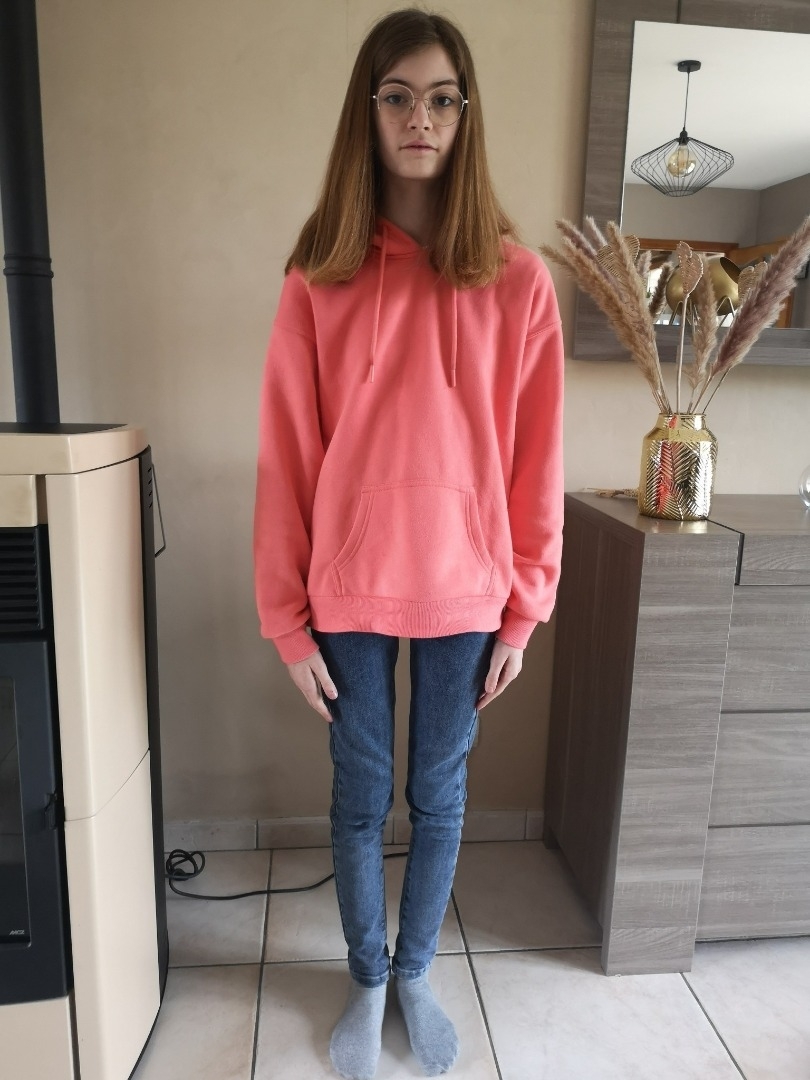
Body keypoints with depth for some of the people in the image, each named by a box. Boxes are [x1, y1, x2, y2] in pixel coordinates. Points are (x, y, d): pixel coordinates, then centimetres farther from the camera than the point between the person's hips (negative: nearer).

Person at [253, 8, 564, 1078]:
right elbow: (286, 457, -3)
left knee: (439, 795, 16)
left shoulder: (514, 278, -2)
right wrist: (287, 617, -3)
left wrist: (524, 608, 0)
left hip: (463, 590, 1)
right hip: (350, 591, 0)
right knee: (361, 796, 16)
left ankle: (416, 975, 43)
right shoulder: (320, 277, -3)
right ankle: (367, 980, 42)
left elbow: (535, 459, 0)